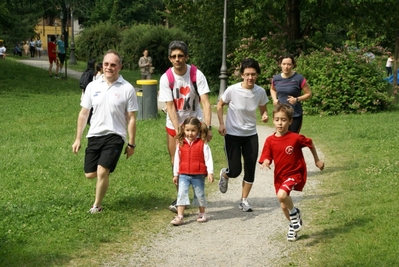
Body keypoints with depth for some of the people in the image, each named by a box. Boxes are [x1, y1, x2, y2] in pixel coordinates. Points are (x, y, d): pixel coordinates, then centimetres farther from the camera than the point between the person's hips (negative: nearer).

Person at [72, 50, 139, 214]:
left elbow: (131, 118, -1)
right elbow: (83, 113, 11)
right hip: (94, 135, 4)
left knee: (102, 171, -15)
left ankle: (97, 206, 6)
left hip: (115, 136, -4)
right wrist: (78, 138, 10)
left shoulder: (127, 89, -4)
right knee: (90, 174, 4)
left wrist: (131, 144, -2)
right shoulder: (93, 86, 5)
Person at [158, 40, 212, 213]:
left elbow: (205, 103, -21)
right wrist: (178, 131, -22)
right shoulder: (166, 78, -12)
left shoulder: (197, 75, -15)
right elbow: (170, 107, -13)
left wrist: (208, 127, -31)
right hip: (173, 126, 2)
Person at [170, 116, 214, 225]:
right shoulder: (181, 143, 2)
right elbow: (177, 159, 10)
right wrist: (175, 174, 12)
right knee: (181, 194, -7)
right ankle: (179, 216, -6)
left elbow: (208, 158, -6)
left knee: (200, 194, 13)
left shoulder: (202, 143, -6)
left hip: (198, 175, -2)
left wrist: (210, 172, -12)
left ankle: (202, 213, 31)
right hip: (184, 175, 2)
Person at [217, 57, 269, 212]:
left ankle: (244, 201, 18)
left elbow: (263, 109, 6)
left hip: (251, 135, 3)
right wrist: (221, 124, -11)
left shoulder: (260, 92, -10)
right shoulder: (232, 90, -18)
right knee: (235, 171, -4)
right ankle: (224, 175, 34)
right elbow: (220, 105, -1)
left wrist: (265, 116, -17)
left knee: (250, 169, 1)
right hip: (232, 134, -3)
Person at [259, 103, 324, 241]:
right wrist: (265, 162, -31)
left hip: (295, 174, -5)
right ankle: (294, 225, 44)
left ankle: (294, 213, 0)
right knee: (284, 206, 15)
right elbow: (266, 158, -6)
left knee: (281, 195, -30)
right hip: (280, 176, 5)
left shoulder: (296, 138, -15)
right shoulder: (270, 140, -6)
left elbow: (310, 143, 3)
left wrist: (317, 160, 14)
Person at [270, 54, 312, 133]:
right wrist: (274, 99, 3)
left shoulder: (299, 78, -12)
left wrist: (297, 99, -18)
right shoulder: (276, 79, 0)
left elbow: (309, 94, -3)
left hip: (295, 115, -3)